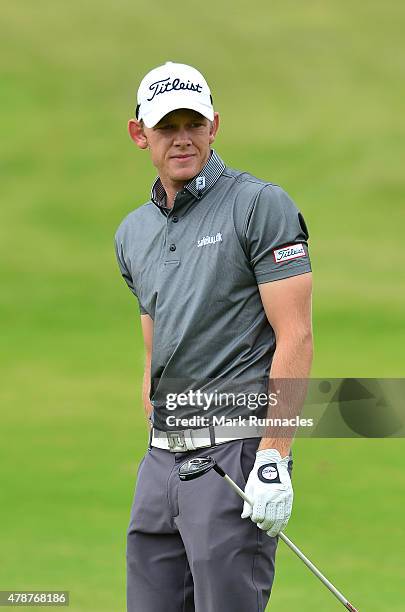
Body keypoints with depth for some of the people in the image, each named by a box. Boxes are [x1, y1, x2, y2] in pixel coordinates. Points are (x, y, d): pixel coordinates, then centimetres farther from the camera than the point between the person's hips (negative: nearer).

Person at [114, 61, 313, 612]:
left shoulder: (261, 204, -5)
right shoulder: (133, 233, 16)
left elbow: (296, 336, -11)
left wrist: (274, 459, -17)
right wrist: (159, 455, 16)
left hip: (237, 446, -7)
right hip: (163, 457, 7)